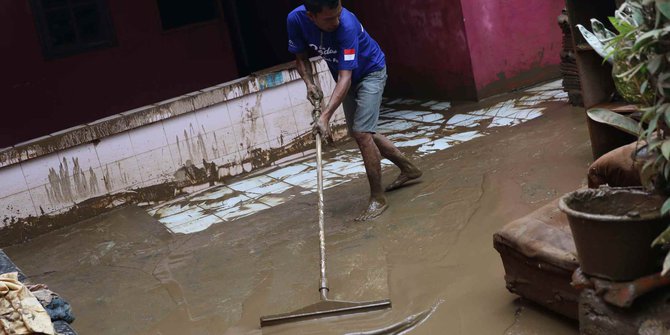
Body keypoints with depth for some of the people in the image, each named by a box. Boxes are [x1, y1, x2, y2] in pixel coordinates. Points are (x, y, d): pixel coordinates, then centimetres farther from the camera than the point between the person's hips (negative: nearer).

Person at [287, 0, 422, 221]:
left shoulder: (347, 25, -38)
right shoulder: (295, 20, -22)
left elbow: (345, 77, -41)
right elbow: (301, 57, -4)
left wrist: (325, 116, -50)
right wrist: (310, 84, -22)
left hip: (371, 72, -7)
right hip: (349, 78, 7)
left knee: (361, 132, -18)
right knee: (359, 133, 15)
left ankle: (378, 198, -5)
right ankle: (408, 168, 32)